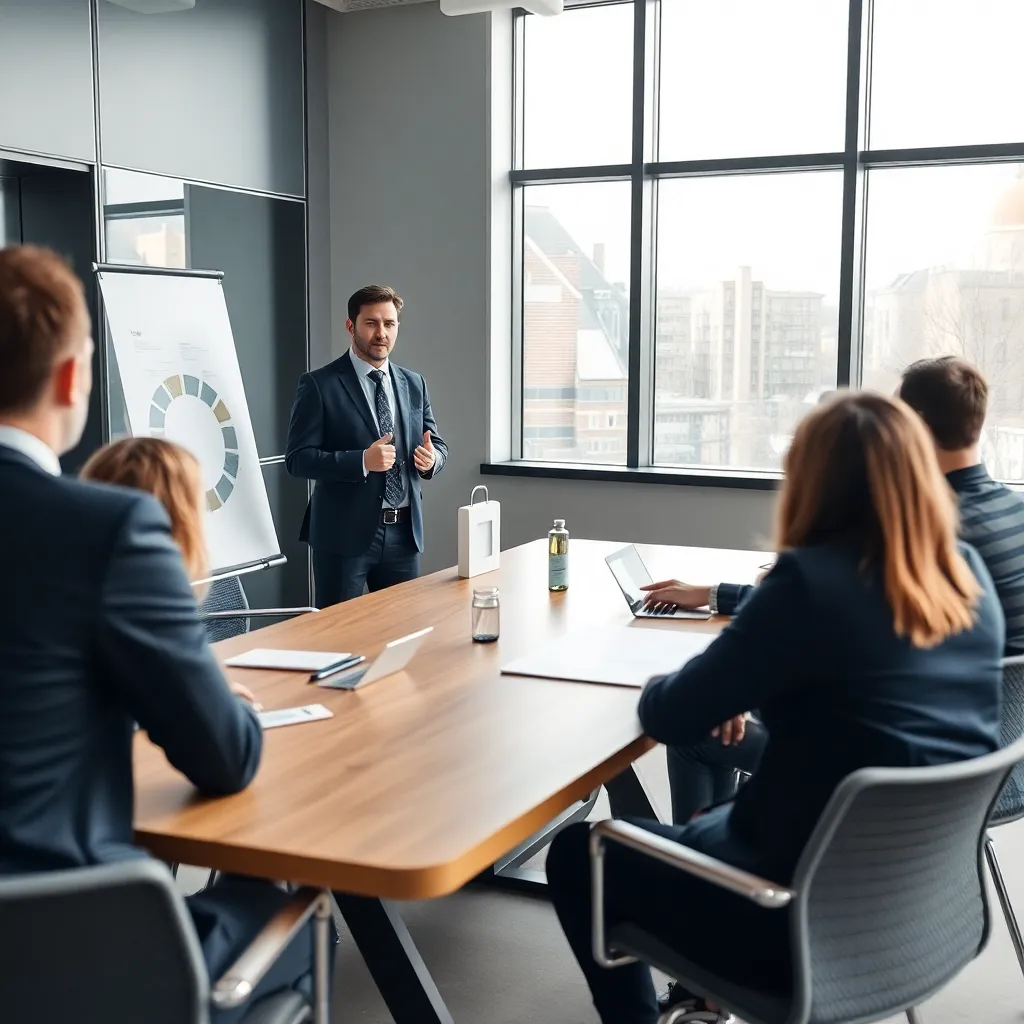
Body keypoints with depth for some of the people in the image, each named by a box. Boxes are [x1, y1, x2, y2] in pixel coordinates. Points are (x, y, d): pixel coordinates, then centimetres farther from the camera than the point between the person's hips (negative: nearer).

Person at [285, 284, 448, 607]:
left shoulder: (414, 384, 11)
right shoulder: (319, 385, -5)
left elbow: (438, 446, 15)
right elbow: (298, 458, -11)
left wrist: (432, 457, -10)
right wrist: (362, 461, -23)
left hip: (404, 532, 5)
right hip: (345, 533, -5)